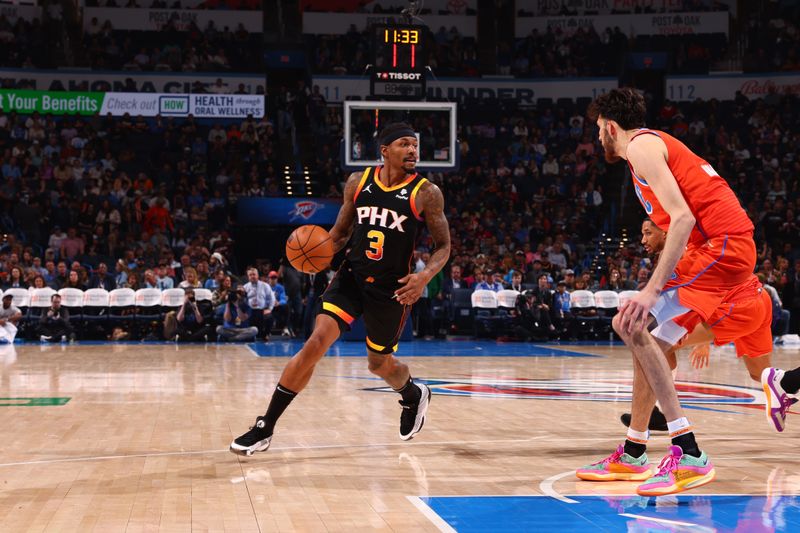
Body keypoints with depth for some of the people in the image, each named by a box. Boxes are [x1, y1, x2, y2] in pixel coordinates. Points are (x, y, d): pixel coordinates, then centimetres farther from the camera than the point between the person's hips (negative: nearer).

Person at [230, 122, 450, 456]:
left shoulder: (426, 193, -8)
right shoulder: (357, 183, 1)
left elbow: (444, 246, -1)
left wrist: (425, 276, -20)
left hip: (392, 289, -1)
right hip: (351, 278, 1)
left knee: (379, 363, 14)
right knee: (316, 343, -15)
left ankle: (414, 396, 51)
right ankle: (265, 428, -10)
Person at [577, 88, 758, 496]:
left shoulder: (641, 145, -6)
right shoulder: (657, 143, 25)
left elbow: (682, 218, -19)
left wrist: (653, 290, -24)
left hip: (721, 246, -10)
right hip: (725, 247, 10)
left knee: (629, 324, -16)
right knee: (647, 341, 15)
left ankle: (688, 455, -19)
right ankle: (632, 455, 24)